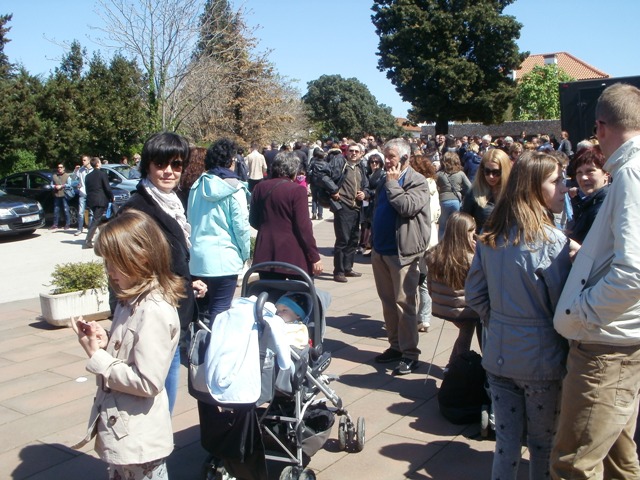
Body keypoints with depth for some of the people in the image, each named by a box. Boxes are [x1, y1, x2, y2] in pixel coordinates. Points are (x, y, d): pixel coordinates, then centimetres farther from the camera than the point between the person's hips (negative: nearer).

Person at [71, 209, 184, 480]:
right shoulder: (131, 301, 4)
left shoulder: (154, 311, -25)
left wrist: (98, 359, -20)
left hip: (139, 440, -9)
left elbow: (148, 382, -26)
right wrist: (105, 343, -7)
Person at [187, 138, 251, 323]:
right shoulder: (234, 189, -9)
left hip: (198, 256, 6)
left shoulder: (198, 186, 7)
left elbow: (190, 219, 12)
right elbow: (241, 225, -10)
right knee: (220, 309, 1)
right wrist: (245, 253, 3)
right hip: (224, 258, -6)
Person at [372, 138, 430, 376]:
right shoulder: (386, 181, 16)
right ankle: (395, 345, 25)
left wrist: (392, 182, -12)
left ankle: (410, 353, 4)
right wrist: (373, 236, 16)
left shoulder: (418, 182, -7)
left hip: (402, 252, -7)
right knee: (388, 302, 13)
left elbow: (407, 206, -23)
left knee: (404, 303, -4)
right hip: (381, 250, 8)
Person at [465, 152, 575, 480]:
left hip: (498, 353, 5)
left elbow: (474, 295, 6)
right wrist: (568, 353, 2)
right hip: (539, 356, -5)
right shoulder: (552, 240, -17)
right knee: (542, 441, 14)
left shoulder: (489, 237, 1)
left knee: (506, 440, 15)